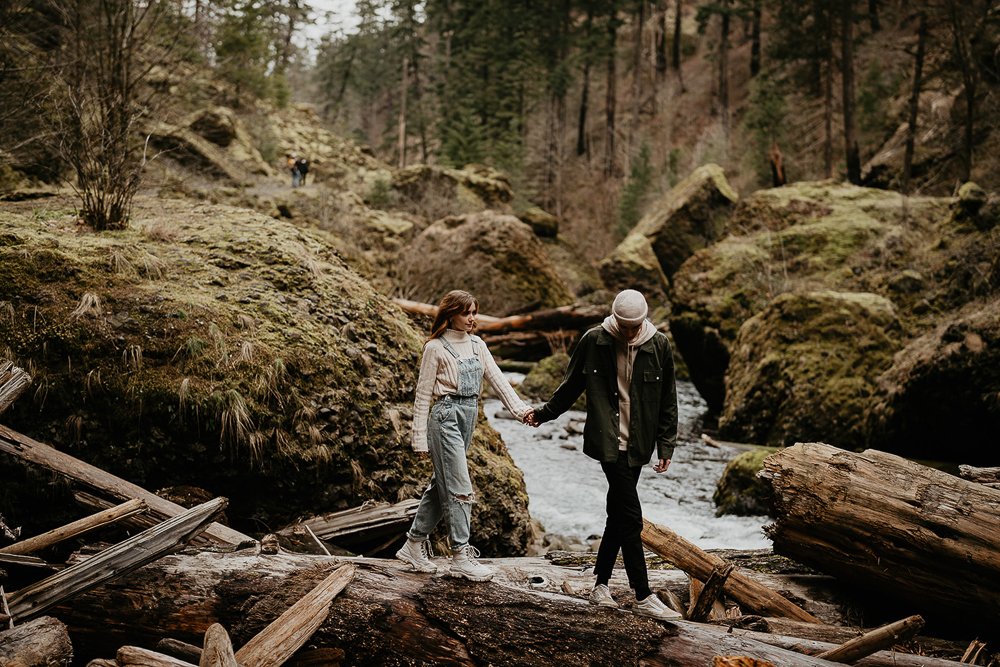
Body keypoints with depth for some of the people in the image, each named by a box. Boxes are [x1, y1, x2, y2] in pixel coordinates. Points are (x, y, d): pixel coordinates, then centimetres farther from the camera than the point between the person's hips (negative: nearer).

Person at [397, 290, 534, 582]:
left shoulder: (477, 344, 13)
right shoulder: (435, 348, -5)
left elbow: (497, 379, 5)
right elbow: (423, 394, -4)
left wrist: (520, 409, -9)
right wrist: (420, 438, -6)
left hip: (469, 416, 7)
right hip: (446, 417, -7)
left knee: (441, 485, 12)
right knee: (459, 488, -8)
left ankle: (414, 544, 22)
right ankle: (461, 557, -3)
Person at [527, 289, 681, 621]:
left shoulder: (659, 346, 0)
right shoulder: (594, 341, -6)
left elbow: (668, 401, 7)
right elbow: (571, 385, 10)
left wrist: (666, 445, 5)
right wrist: (543, 414, 18)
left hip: (638, 444, 3)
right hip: (607, 441, -3)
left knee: (618, 514, 11)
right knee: (630, 517, -9)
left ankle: (601, 585, 25)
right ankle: (643, 597, -3)